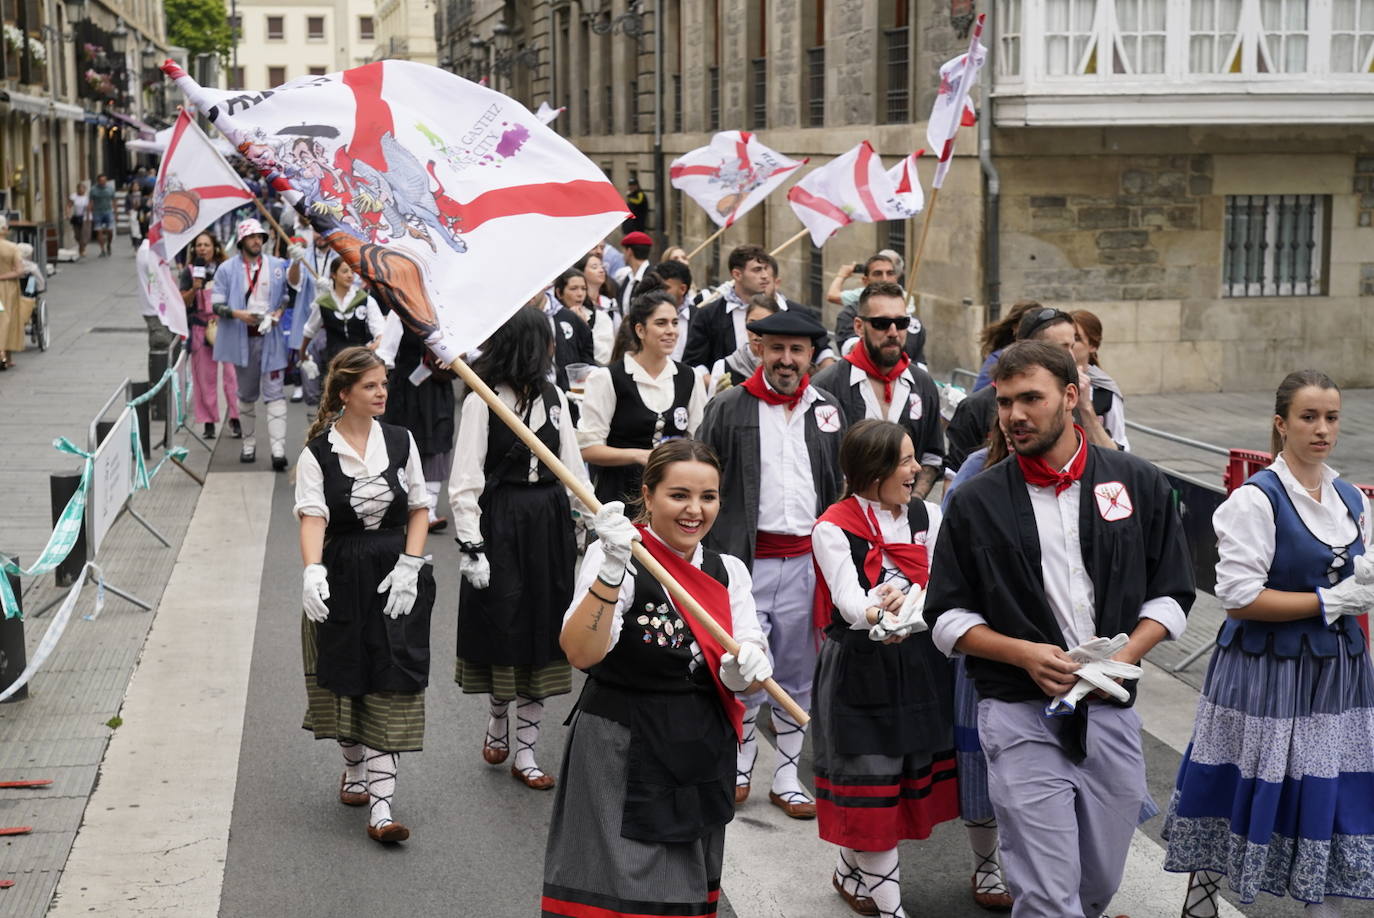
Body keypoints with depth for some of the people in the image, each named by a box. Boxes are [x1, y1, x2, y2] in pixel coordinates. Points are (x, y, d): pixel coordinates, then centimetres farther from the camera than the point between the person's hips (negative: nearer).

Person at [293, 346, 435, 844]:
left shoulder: (400, 442, 2)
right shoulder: (317, 452, -6)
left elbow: (418, 509, 6)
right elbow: (313, 517, -16)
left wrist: (409, 566, -6)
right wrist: (312, 571, -32)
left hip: (394, 576, 1)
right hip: (341, 576, -1)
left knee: (390, 684, -5)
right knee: (345, 676, 11)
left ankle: (381, 805, -7)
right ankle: (354, 769, 39)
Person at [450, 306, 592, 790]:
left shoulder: (554, 397, 8)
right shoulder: (483, 400, -9)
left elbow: (572, 465, 14)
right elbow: (465, 481, -10)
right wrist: (471, 546, -14)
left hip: (548, 523, 5)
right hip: (500, 524, -5)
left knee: (541, 630, 6)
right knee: (503, 627, 3)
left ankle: (525, 752, 14)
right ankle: (497, 721, 32)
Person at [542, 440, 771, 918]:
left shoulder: (727, 571, 6)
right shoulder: (613, 558, -12)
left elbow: (752, 655, 2)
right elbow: (581, 653, -26)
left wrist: (747, 668, -21)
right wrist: (612, 570, -38)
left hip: (702, 757, 6)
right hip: (622, 756, -6)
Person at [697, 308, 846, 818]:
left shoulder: (828, 409, 10)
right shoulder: (728, 408, 0)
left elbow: (841, 486, 16)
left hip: (806, 561, 3)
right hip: (746, 560, -3)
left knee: (798, 676, 10)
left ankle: (787, 777, 21)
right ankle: (741, 761, 21)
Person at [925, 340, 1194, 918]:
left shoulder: (1139, 484, 4)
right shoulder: (976, 502, 1)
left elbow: (1170, 594, 9)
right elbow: (948, 617, 4)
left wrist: (1127, 654, -10)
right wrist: (1025, 653, -12)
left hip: (1111, 713, 2)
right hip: (1021, 714, -2)